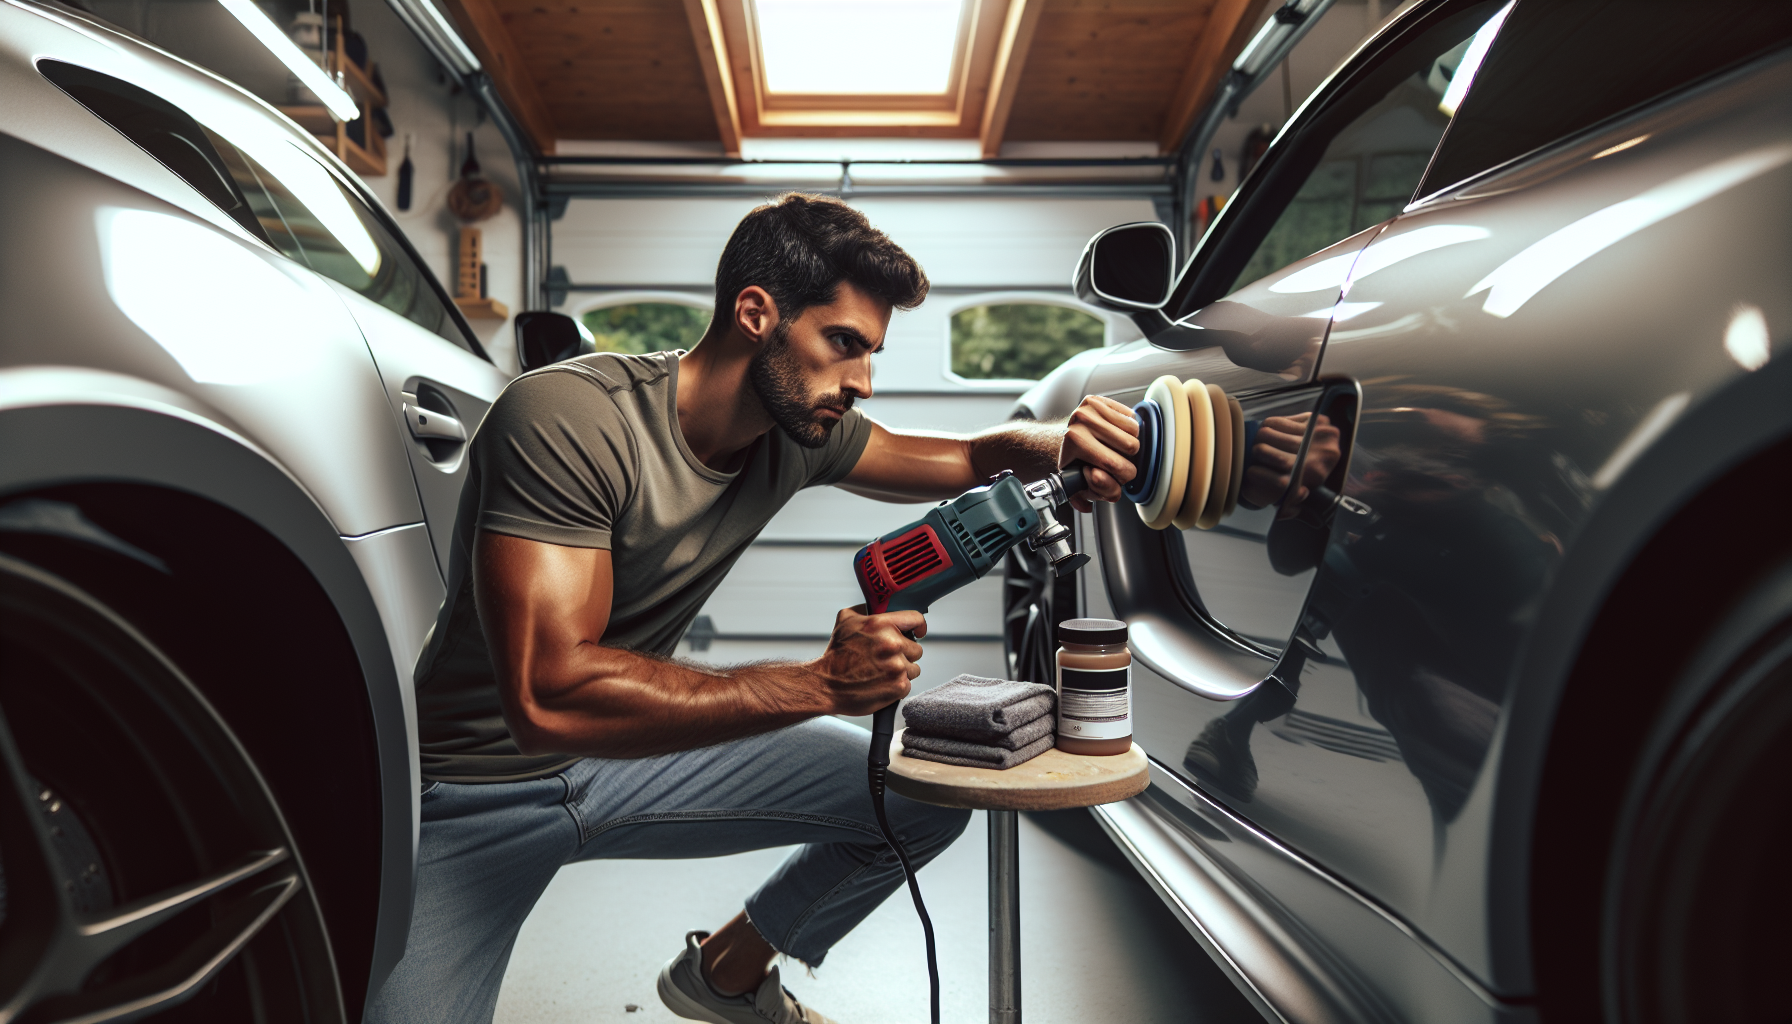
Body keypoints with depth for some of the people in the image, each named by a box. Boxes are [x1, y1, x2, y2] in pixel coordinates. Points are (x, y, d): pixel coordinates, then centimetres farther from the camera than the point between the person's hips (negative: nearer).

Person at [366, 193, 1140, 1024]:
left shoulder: (802, 429, -6)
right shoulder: (568, 419, -28)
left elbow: (973, 457, 6)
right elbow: (548, 697, -35)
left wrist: (1061, 445, -18)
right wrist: (820, 684, -37)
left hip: (625, 749, 6)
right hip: (474, 797, -5)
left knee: (933, 794, -2)